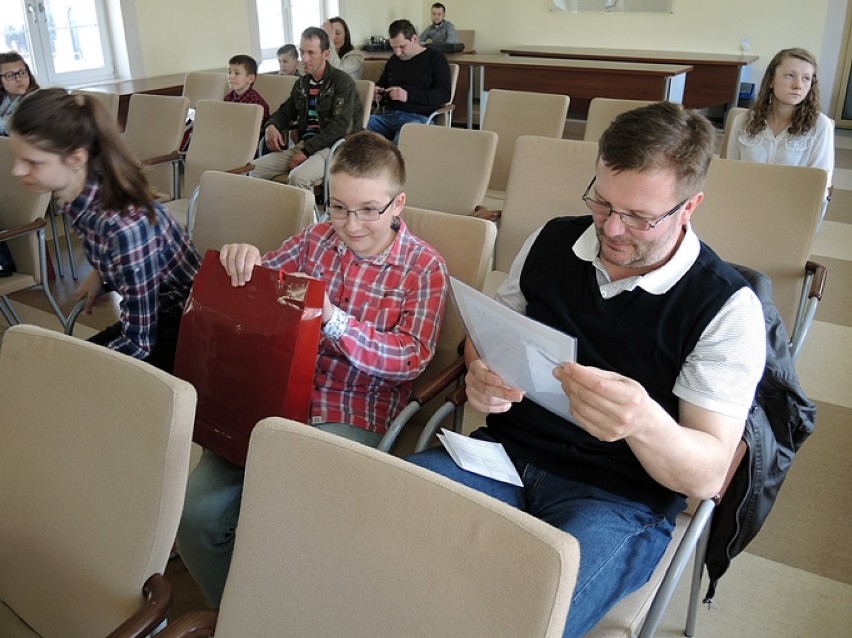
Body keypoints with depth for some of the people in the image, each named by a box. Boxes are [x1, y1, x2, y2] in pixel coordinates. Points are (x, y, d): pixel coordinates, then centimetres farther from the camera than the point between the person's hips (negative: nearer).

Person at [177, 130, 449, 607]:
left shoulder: (424, 267, -1)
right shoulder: (317, 238, 8)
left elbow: (412, 359, -11)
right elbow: (255, 289, 17)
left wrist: (332, 318, -24)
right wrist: (244, 259, -8)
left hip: (351, 419, -4)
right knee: (197, 512, -13)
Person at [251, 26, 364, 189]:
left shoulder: (342, 82, -6)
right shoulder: (302, 83, 16)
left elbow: (340, 126, -16)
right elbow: (285, 111, 26)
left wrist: (307, 150, -19)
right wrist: (271, 126, 0)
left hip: (333, 147, -7)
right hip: (303, 145, 7)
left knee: (298, 177, -36)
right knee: (253, 169, -11)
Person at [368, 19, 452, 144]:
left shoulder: (436, 58, 6)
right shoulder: (393, 60, 26)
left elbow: (444, 94, -5)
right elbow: (381, 84, 40)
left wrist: (409, 96, -16)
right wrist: (377, 93, 13)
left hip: (419, 117, -5)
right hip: (388, 115, 6)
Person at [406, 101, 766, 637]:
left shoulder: (728, 307, -9)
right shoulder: (552, 242, 5)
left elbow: (707, 476, -11)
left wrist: (644, 423, -35)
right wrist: (482, 375, -7)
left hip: (620, 498, -4)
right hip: (506, 450, 4)